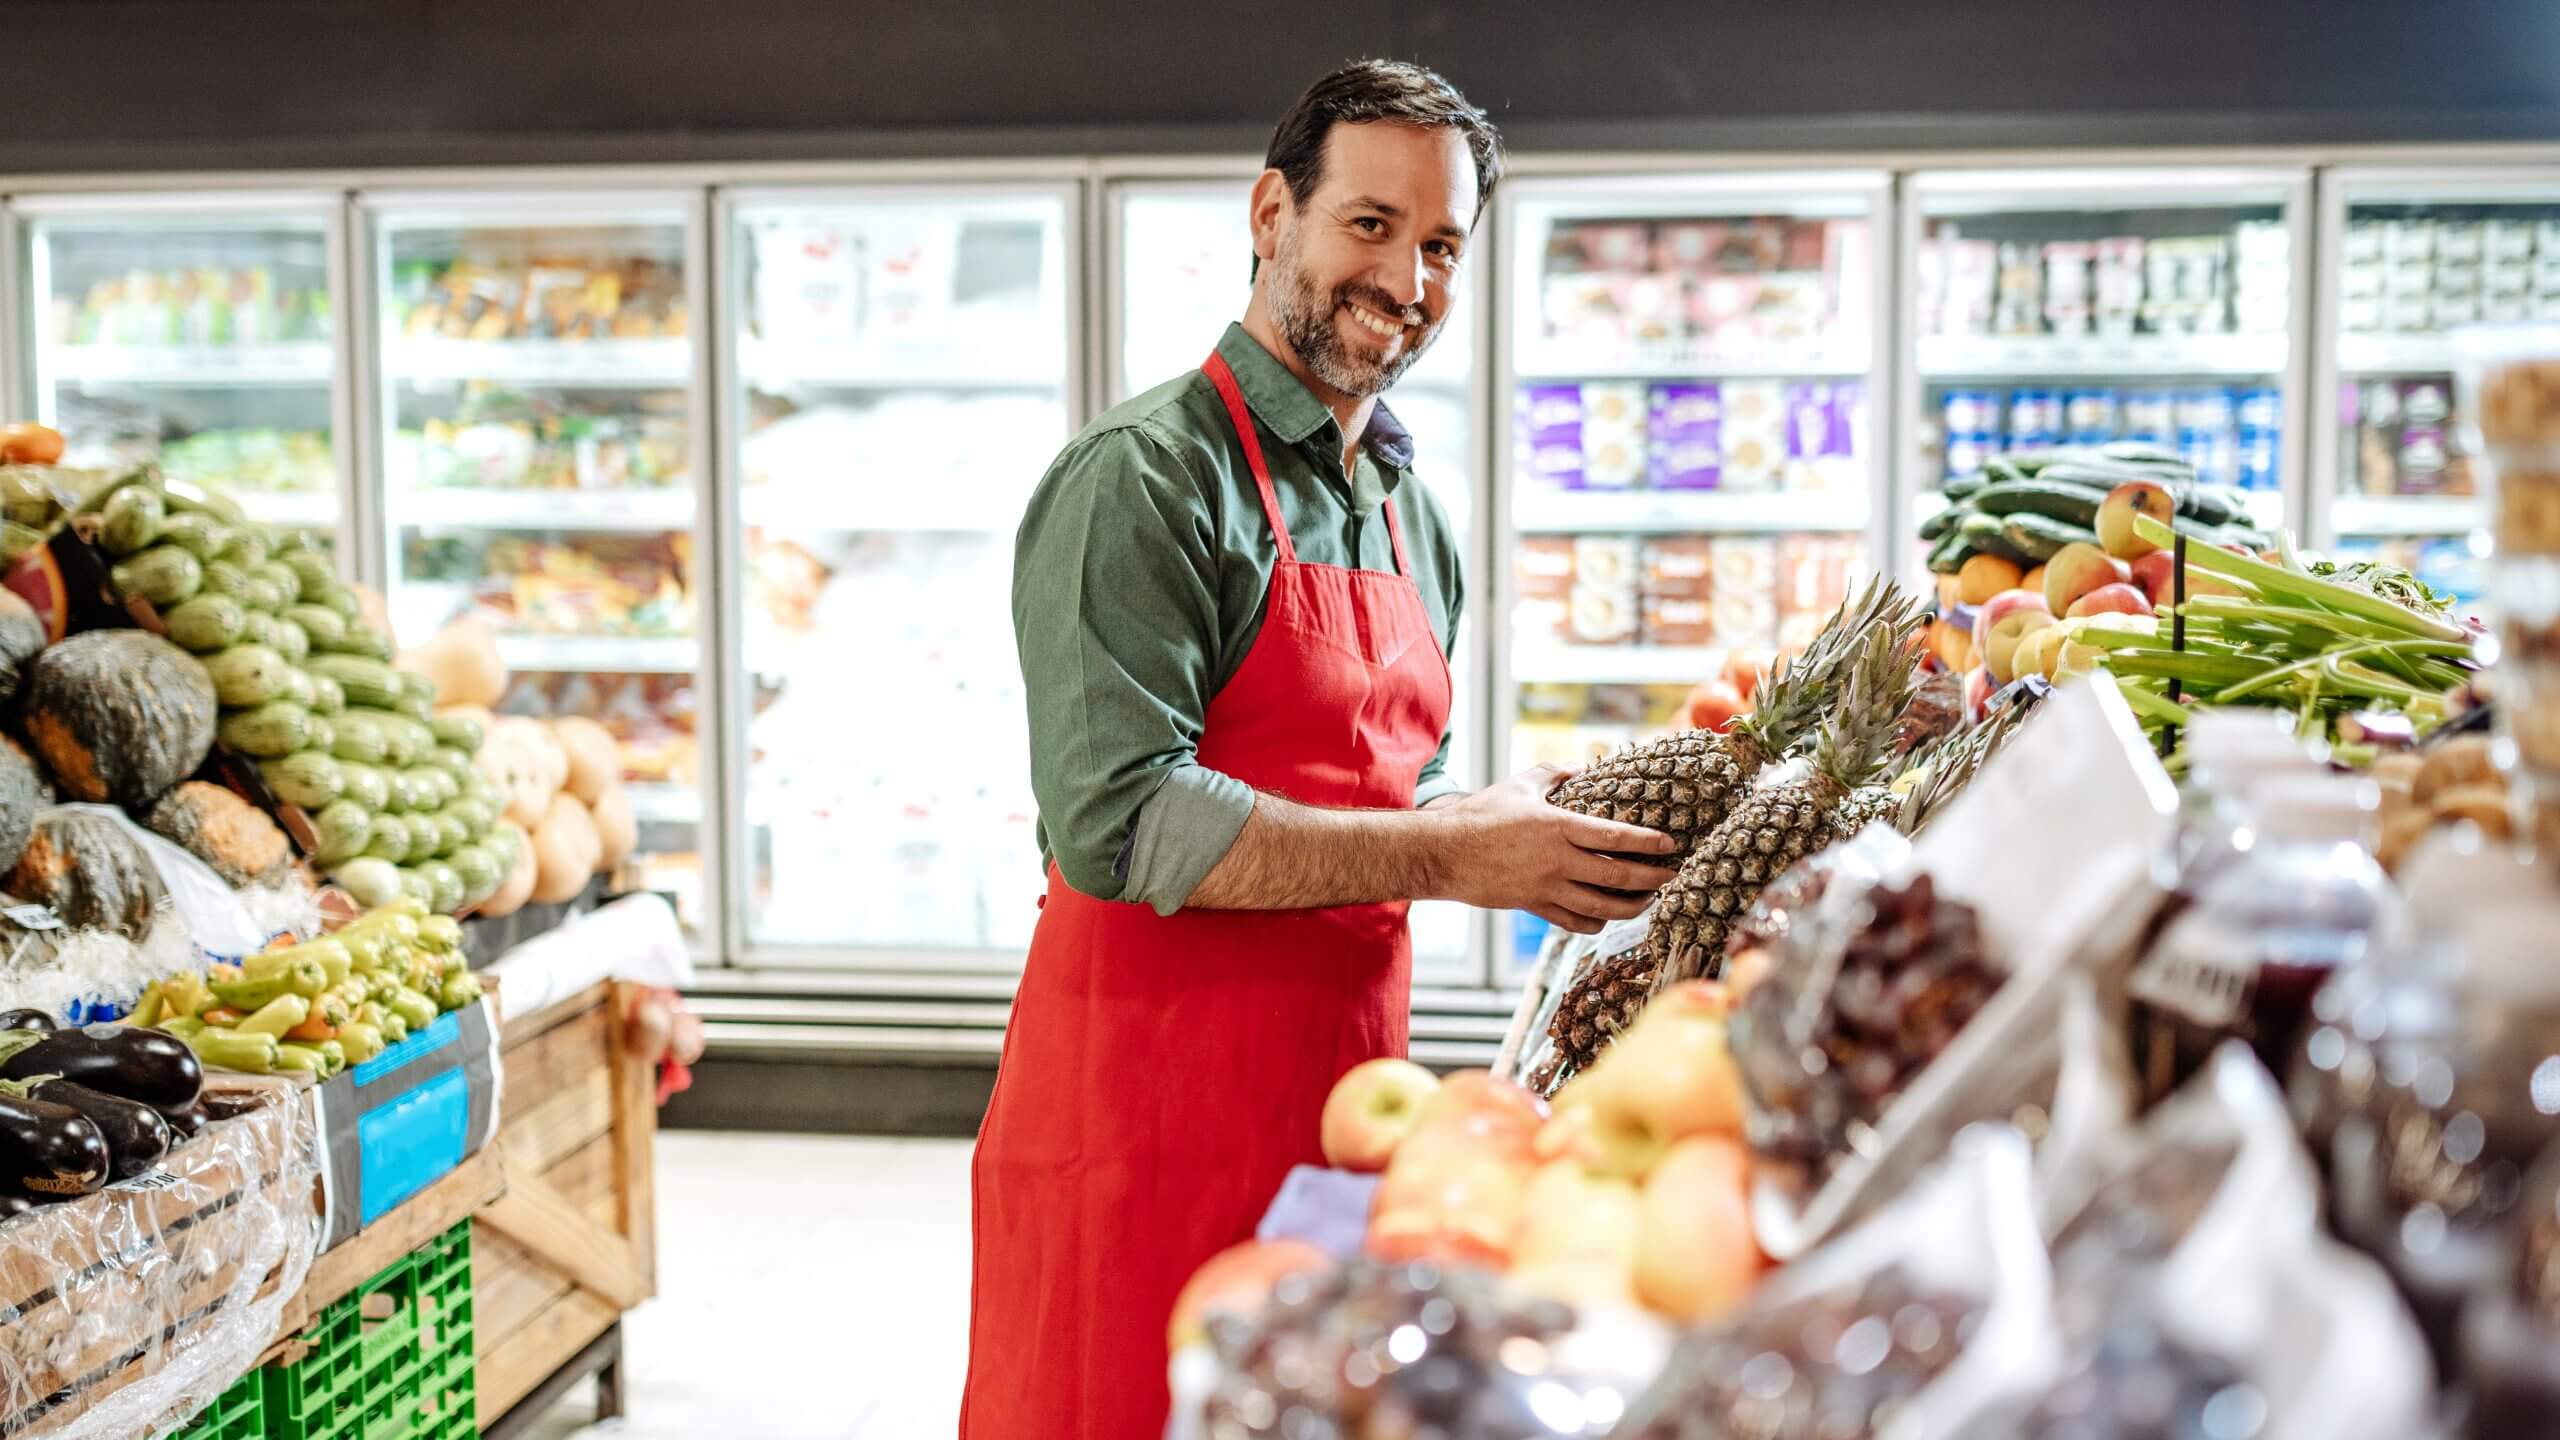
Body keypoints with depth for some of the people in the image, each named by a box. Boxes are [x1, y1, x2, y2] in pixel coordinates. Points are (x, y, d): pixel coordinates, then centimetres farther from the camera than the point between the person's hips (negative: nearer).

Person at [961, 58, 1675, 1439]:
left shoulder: (1413, 516, 15)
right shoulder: (1146, 478, -12)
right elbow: (1119, 820, -22)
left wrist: (1549, 829, 2)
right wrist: (1449, 857, -21)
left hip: (1343, 1098, 8)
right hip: (1147, 1106, -8)